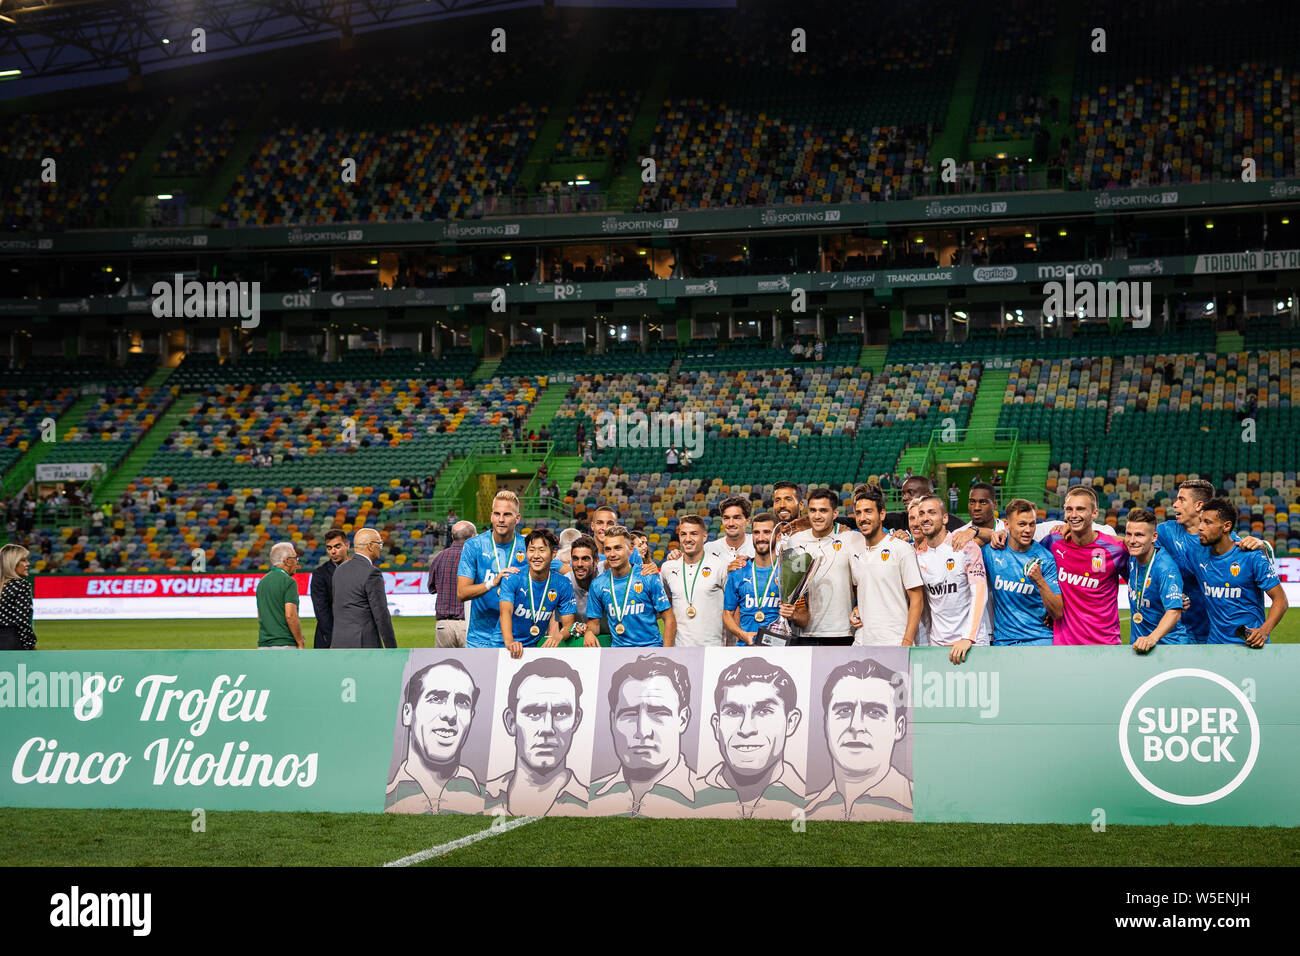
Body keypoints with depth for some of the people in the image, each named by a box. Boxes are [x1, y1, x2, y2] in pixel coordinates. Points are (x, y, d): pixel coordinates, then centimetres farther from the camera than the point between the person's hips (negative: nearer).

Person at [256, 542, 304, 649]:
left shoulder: (262, 582, 15)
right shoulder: (288, 582, -10)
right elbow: (290, 616, -17)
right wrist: (301, 644, -11)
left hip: (263, 644, 8)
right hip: (285, 644, -7)